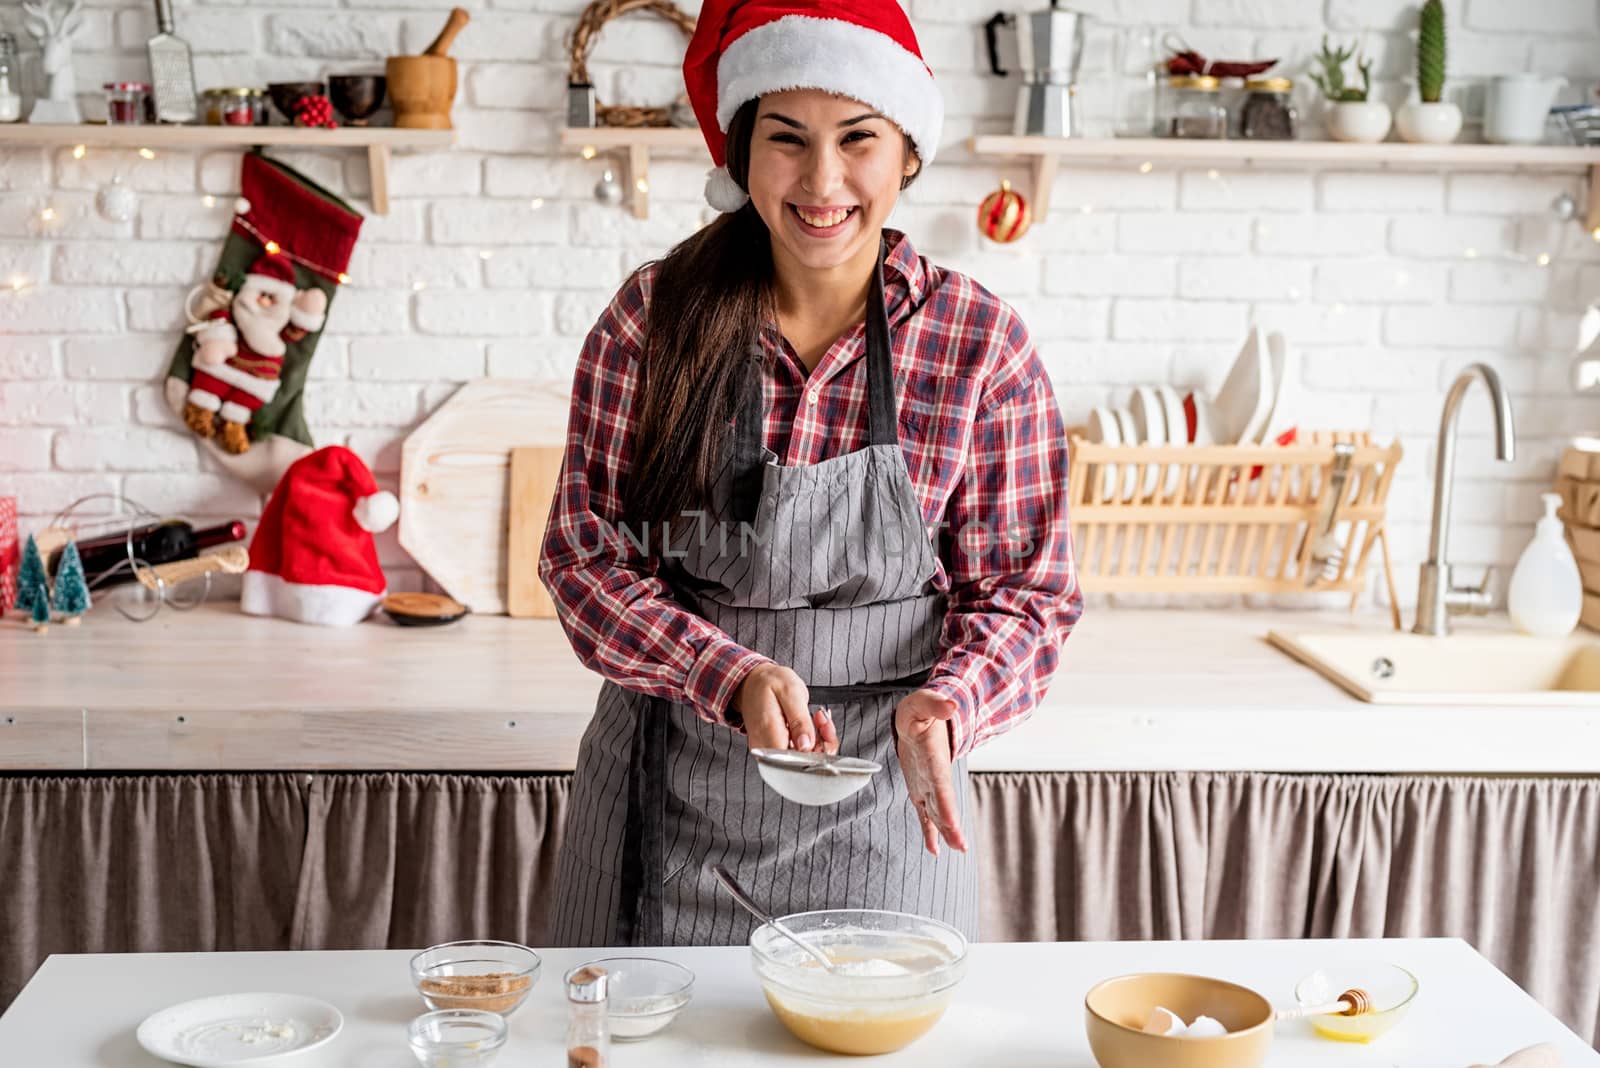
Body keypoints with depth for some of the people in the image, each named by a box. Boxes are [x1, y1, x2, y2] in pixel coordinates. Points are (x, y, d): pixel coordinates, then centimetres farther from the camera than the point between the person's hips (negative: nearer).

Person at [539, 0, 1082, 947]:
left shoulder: (980, 344, -7)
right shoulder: (652, 320, -6)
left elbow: (1026, 588, -2)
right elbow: (587, 555, -6)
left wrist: (944, 704, -22)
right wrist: (734, 677, -21)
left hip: (878, 805, 0)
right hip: (672, 802, 1)